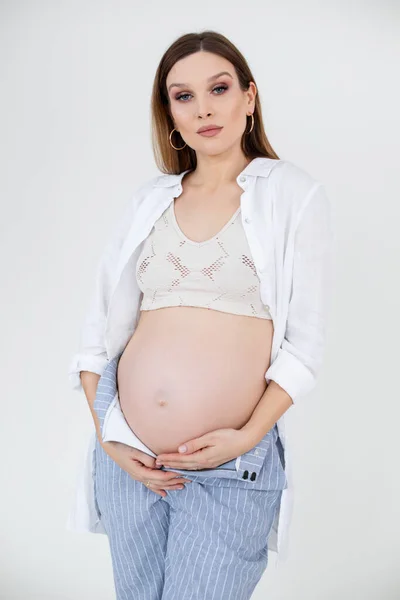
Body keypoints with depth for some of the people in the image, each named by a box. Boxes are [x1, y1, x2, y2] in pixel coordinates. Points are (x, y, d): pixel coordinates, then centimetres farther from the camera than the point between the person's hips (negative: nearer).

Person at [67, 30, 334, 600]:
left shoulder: (295, 194, -1)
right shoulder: (149, 200, 8)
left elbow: (305, 343, -5)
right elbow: (99, 327, 6)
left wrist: (248, 436, -14)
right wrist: (105, 434, -3)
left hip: (233, 467, -3)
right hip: (128, 457, 4)